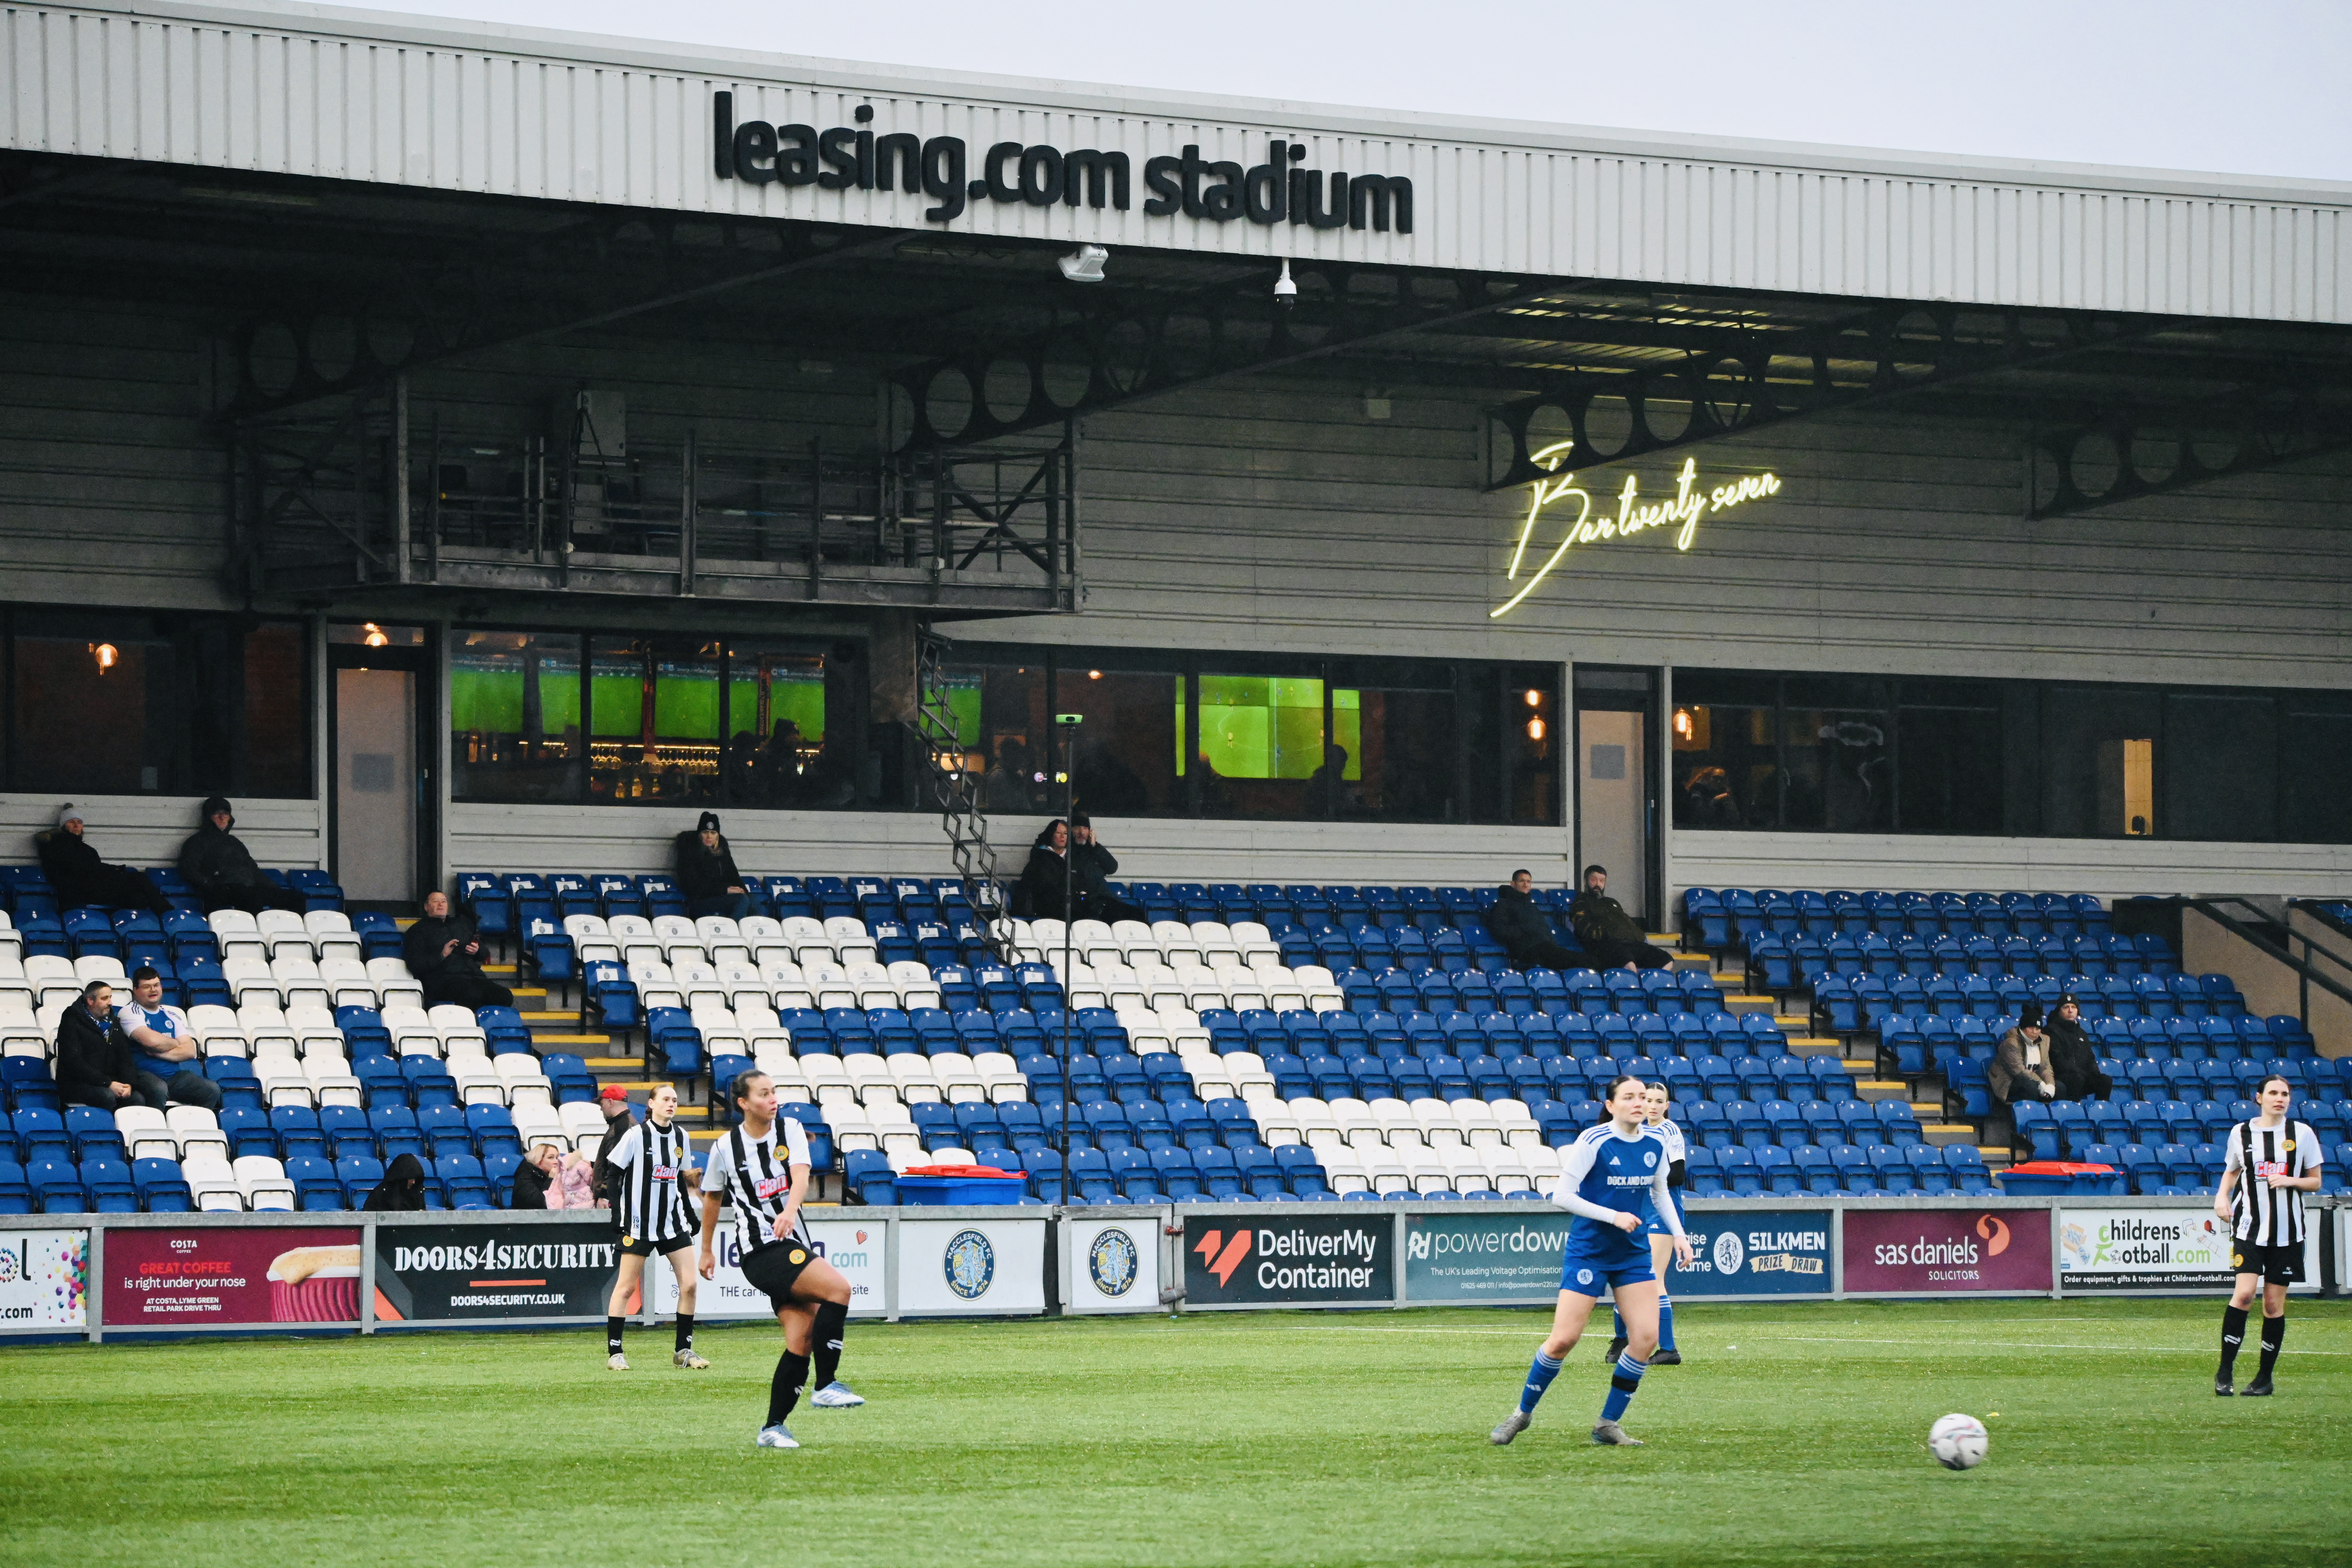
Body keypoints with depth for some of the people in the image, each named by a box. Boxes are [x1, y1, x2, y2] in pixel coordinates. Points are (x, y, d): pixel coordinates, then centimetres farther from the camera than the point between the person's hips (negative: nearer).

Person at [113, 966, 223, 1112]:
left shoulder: (171, 1016, 19)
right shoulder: (129, 1012, 1)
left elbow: (190, 1052, 8)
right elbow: (152, 1040, -16)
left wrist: (157, 1053, -7)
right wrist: (175, 1043, 5)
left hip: (175, 1077, 6)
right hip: (144, 1075, -6)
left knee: (212, 1090, -17)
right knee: (159, 1089, -40)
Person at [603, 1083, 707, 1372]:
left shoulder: (681, 1136, 7)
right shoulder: (636, 1135, -9)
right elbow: (611, 1173, -7)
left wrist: (691, 1216, 14)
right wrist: (617, 1210, -15)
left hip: (673, 1221, 5)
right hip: (639, 1223, -5)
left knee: (689, 1284, -2)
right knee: (626, 1287, -3)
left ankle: (683, 1350, 10)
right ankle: (614, 1353, 4)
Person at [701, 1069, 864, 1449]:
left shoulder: (791, 1130, 5)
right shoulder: (726, 1147, -1)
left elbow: (801, 1175, -13)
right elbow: (712, 1197, 15)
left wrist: (790, 1210, -33)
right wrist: (707, 1251, 22)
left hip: (795, 1245, 5)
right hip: (762, 1252, -5)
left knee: (801, 1342, -1)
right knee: (838, 1287, -24)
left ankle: (773, 1428, 8)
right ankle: (826, 1386, -18)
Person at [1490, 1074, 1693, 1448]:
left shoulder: (1655, 1145, 2)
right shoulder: (1593, 1142, -15)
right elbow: (1561, 1196, -16)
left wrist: (1678, 1234, 6)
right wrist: (1614, 1216, -22)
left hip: (1634, 1254, 5)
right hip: (1588, 1251, -5)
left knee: (1646, 1337, -7)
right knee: (1564, 1339, -8)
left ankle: (1609, 1425, 6)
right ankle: (1523, 1413, 14)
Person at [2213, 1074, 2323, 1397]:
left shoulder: (2302, 1134, 2)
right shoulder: (2242, 1133, 4)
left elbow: (2315, 1182, 8)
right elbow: (2231, 1172, 20)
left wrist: (2290, 1180, -12)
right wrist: (2222, 1196, 1)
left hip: (2287, 1229, 1)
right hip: (2249, 1225, -1)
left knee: (2274, 1303, 2)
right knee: (2244, 1293, -16)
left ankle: (2265, 1377, 13)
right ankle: (2225, 1372, -8)